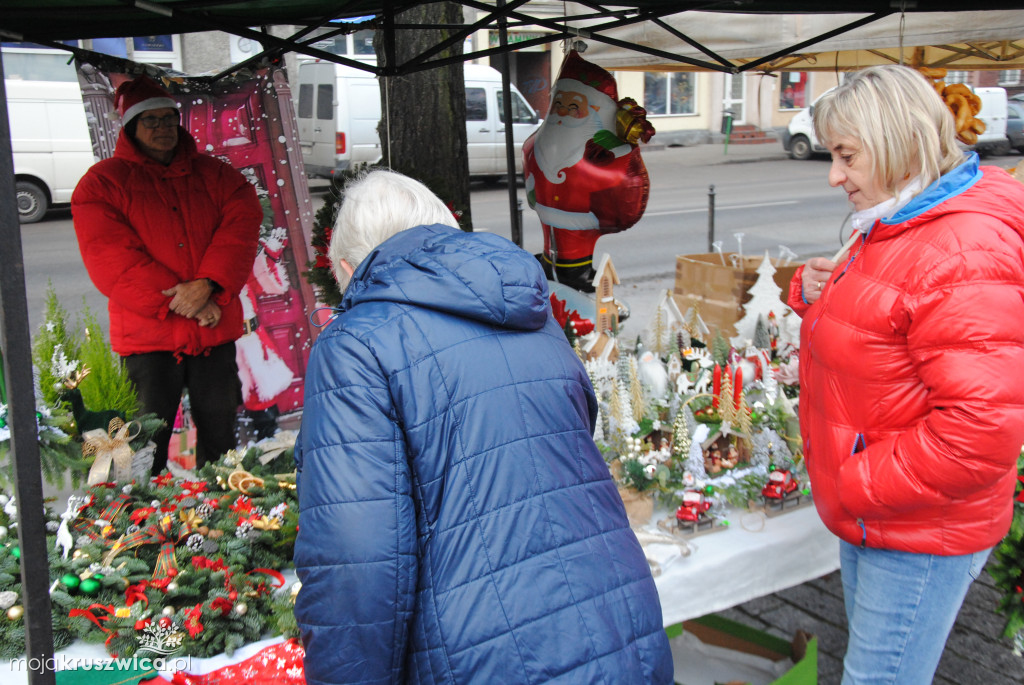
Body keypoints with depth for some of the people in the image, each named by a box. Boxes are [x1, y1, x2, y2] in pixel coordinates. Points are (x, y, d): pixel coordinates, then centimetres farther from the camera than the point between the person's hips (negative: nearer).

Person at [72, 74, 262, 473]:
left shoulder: (214, 175, 10)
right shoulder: (102, 183, 1)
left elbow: (242, 227, -5)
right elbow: (110, 260, -9)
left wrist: (208, 284, -21)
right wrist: (178, 300, -17)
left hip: (215, 330, 3)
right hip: (148, 335, -3)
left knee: (219, 436, 13)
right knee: (148, 441, 2)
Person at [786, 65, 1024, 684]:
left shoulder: (965, 257, -26)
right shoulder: (892, 227, 9)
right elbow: (859, 330, 23)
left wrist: (861, 485, -22)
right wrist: (814, 293, 0)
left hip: (921, 537, -10)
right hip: (869, 515, 10)